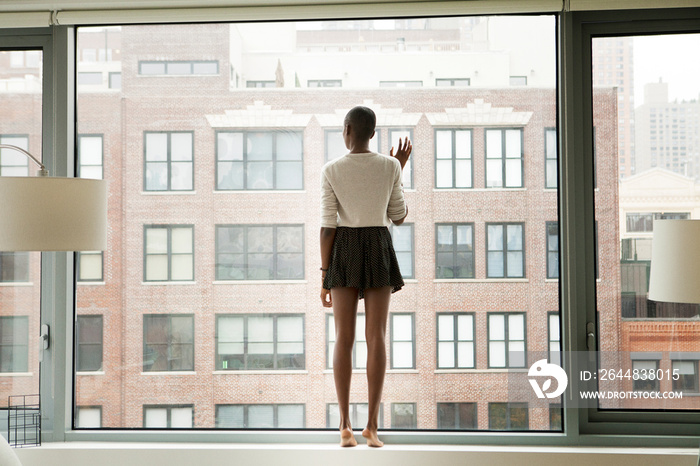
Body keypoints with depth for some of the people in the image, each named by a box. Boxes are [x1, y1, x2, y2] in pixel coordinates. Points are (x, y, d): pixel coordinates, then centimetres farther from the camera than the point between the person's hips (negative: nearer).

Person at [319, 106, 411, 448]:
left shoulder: (331, 170, -4)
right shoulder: (390, 165, 0)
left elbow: (328, 225, -6)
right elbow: (398, 218, 8)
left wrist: (324, 276, -1)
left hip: (344, 254, 0)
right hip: (379, 252, 1)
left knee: (344, 339, 0)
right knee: (376, 338, -1)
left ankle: (345, 426, -5)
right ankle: (371, 426, -6)